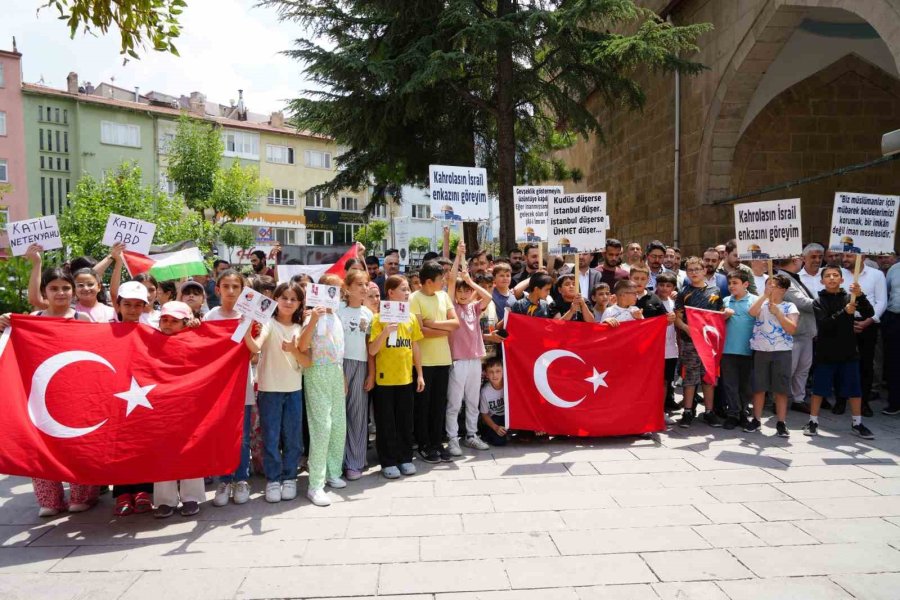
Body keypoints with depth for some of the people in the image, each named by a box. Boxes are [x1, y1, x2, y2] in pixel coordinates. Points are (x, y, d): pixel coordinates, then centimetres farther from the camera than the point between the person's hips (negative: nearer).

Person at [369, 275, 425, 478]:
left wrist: (420, 374, 10)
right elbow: (372, 351, -11)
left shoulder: (411, 317, 6)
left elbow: (415, 348, 12)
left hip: (406, 377, 4)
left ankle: (406, 458, 24)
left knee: (406, 420, 12)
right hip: (385, 378, -4)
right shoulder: (380, 318, -7)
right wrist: (385, 332, -25)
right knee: (386, 422, 5)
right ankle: (388, 462, 15)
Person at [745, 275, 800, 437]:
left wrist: (777, 312, -12)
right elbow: (752, 312, -16)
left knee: (781, 389, 1)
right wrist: (765, 295, -15)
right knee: (758, 387, 6)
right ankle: (756, 420, 17)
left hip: (782, 352, -1)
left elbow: (792, 329, -9)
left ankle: (781, 423, 9)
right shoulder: (761, 304, 7)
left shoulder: (789, 307, 4)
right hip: (760, 351, 1)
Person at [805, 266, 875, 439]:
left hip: (848, 351, 2)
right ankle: (813, 421, 14)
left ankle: (857, 423, 20)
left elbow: (869, 313, -11)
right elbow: (824, 325, -15)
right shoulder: (819, 301, -3)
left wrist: (860, 296, -27)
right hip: (826, 352, -2)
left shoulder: (849, 297, 3)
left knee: (855, 389, 8)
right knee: (819, 389, 4)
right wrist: (844, 312, -27)